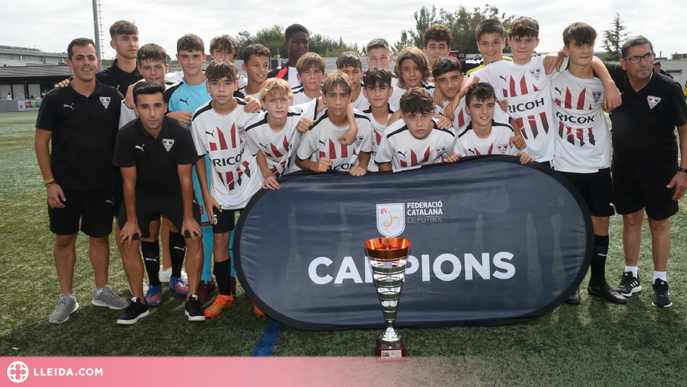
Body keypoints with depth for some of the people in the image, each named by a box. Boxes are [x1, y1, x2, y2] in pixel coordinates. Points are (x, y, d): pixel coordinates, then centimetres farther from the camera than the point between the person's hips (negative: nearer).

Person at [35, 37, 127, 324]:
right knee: (64, 239, 8)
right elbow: (41, 141, -1)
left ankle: (102, 291, 27)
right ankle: (66, 298, 21)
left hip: (102, 186, 1)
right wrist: (50, 182, -8)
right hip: (64, 187, -1)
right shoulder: (56, 99, -4)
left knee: (100, 236, 12)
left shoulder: (112, 97, -1)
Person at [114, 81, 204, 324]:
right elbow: (129, 181, -11)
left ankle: (192, 300, -1)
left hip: (176, 192, -1)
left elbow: (185, 179, -14)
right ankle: (138, 302, 8)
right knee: (128, 241, -9)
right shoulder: (127, 135, -20)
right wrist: (132, 219, -8)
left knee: (194, 237, -15)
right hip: (142, 193, 1)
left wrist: (188, 217, -12)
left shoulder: (180, 132, -22)